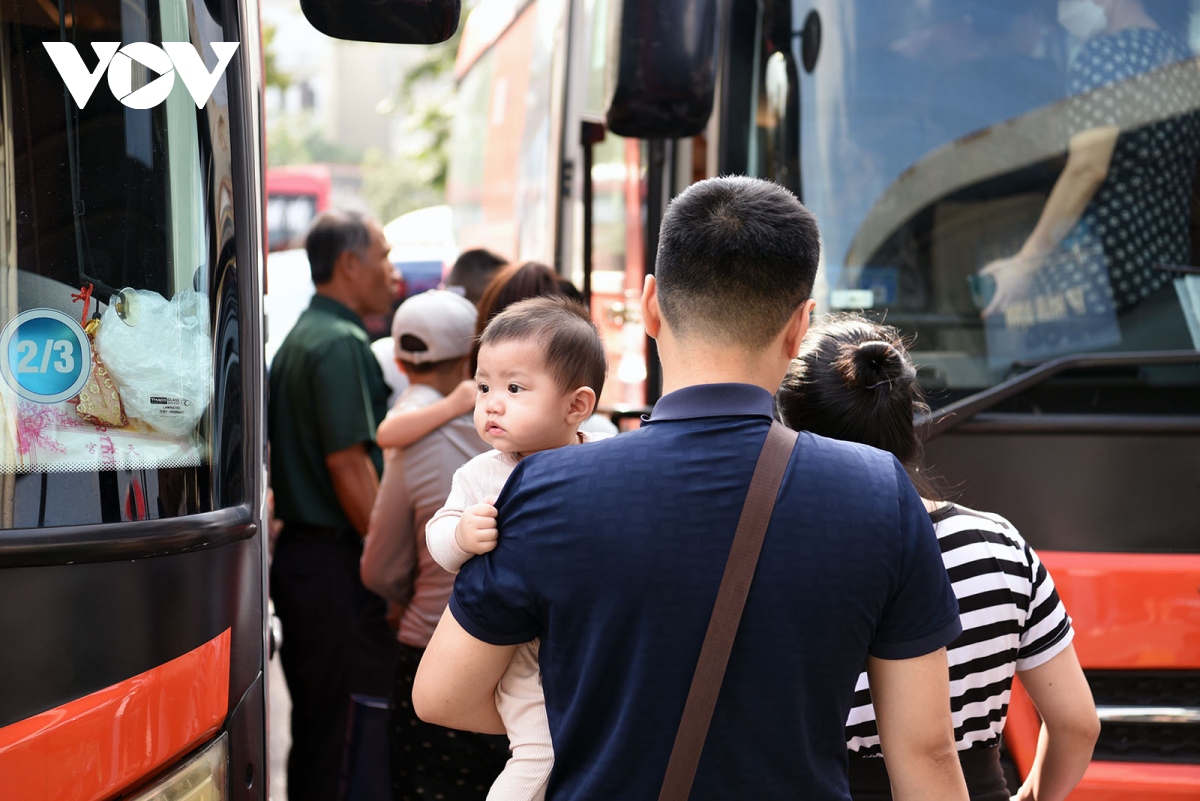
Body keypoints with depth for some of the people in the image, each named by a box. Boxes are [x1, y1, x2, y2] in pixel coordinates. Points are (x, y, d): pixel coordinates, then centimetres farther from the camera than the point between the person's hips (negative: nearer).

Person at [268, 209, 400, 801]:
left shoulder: (298, 340, 17)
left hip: (298, 551, 10)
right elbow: (349, 465, -20)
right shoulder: (341, 343, -14)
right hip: (337, 563, -10)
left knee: (314, 728, 14)